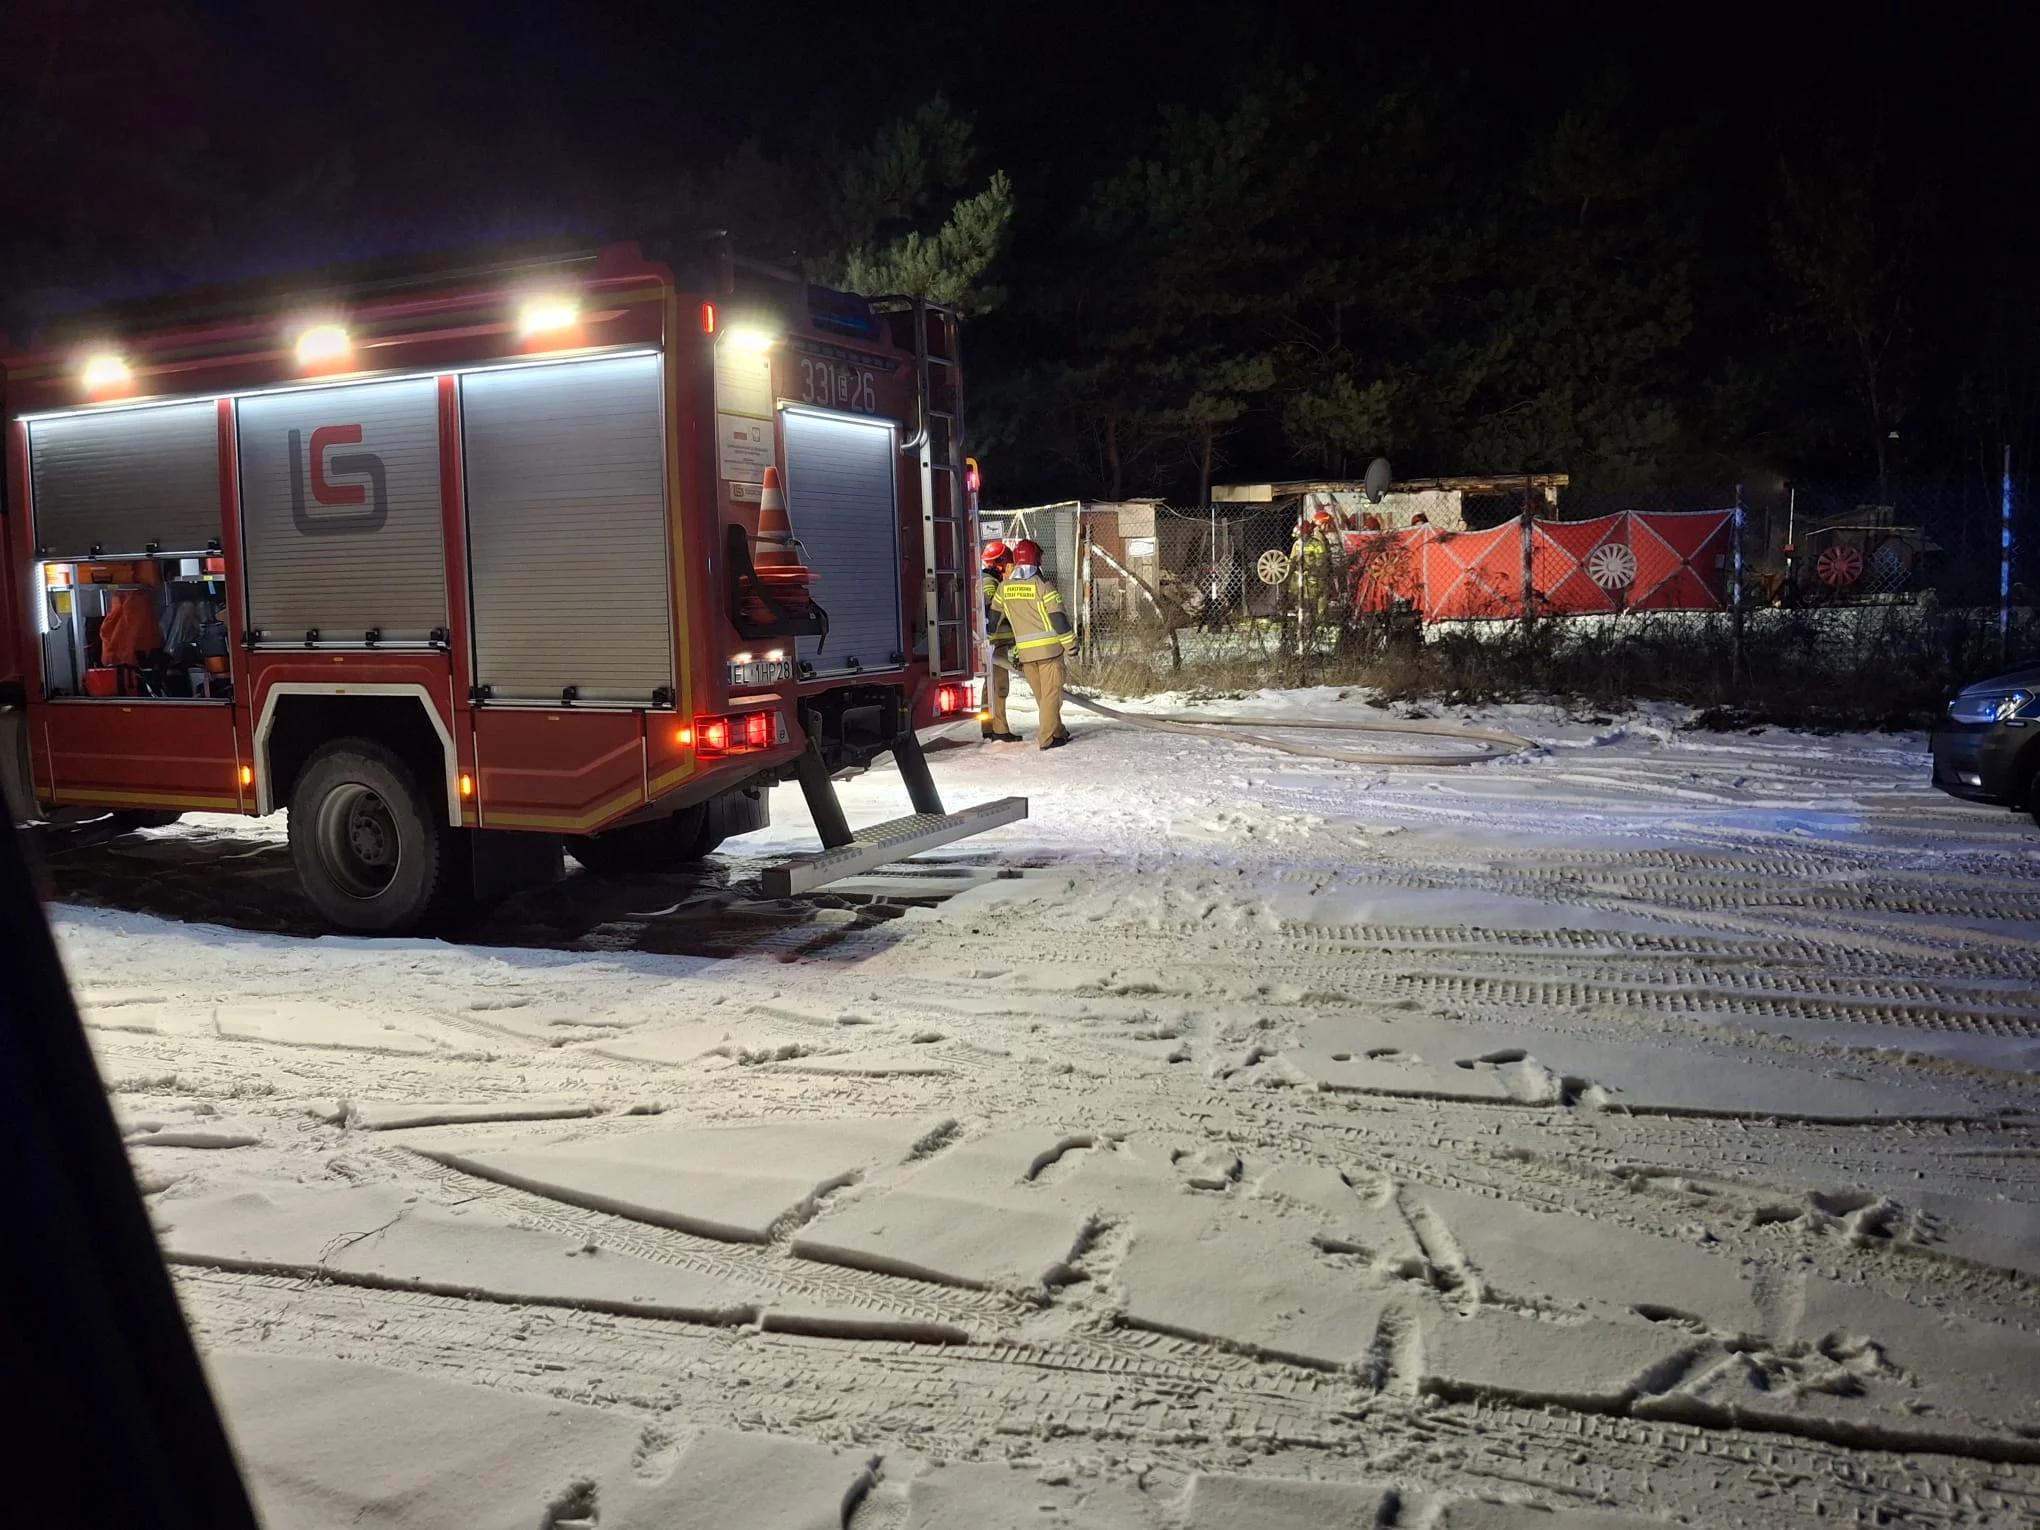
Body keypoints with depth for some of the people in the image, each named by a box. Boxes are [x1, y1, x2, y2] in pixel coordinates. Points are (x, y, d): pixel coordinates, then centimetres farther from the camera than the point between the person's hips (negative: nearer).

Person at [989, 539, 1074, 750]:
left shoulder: (1004, 587, 4)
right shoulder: (1042, 586, -11)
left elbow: (995, 614, 14)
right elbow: (1058, 617, -11)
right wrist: (1071, 644, -1)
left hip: (1024, 651, 5)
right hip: (1049, 647, -5)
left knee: (1041, 694, 15)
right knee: (1051, 692, 0)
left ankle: (1058, 731, 25)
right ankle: (1048, 737, -3)